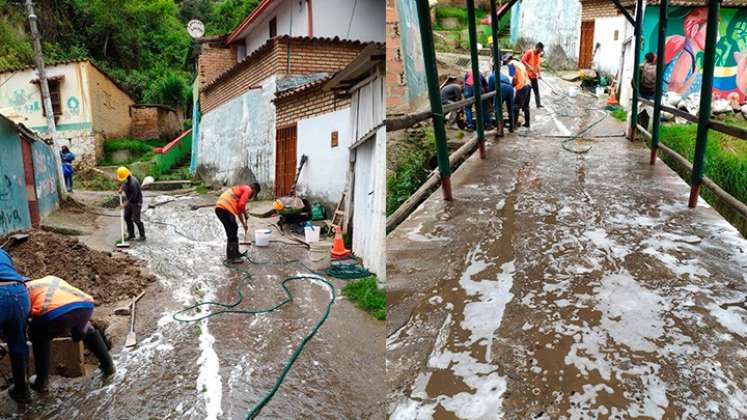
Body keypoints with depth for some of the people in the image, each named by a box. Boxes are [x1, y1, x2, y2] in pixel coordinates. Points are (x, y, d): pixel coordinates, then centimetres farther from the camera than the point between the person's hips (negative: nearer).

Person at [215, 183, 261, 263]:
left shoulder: (241, 189, 30)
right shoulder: (248, 190, 0)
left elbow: (238, 208, 36)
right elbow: (241, 204, -15)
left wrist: (243, 224, 39)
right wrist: (245, 214, 5)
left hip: (219, 208, 10)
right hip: (225, 209, -10)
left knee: (233, 230, 20)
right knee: (232, 233, -3)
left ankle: (235, 253, 29)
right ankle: (231, 257, 1)